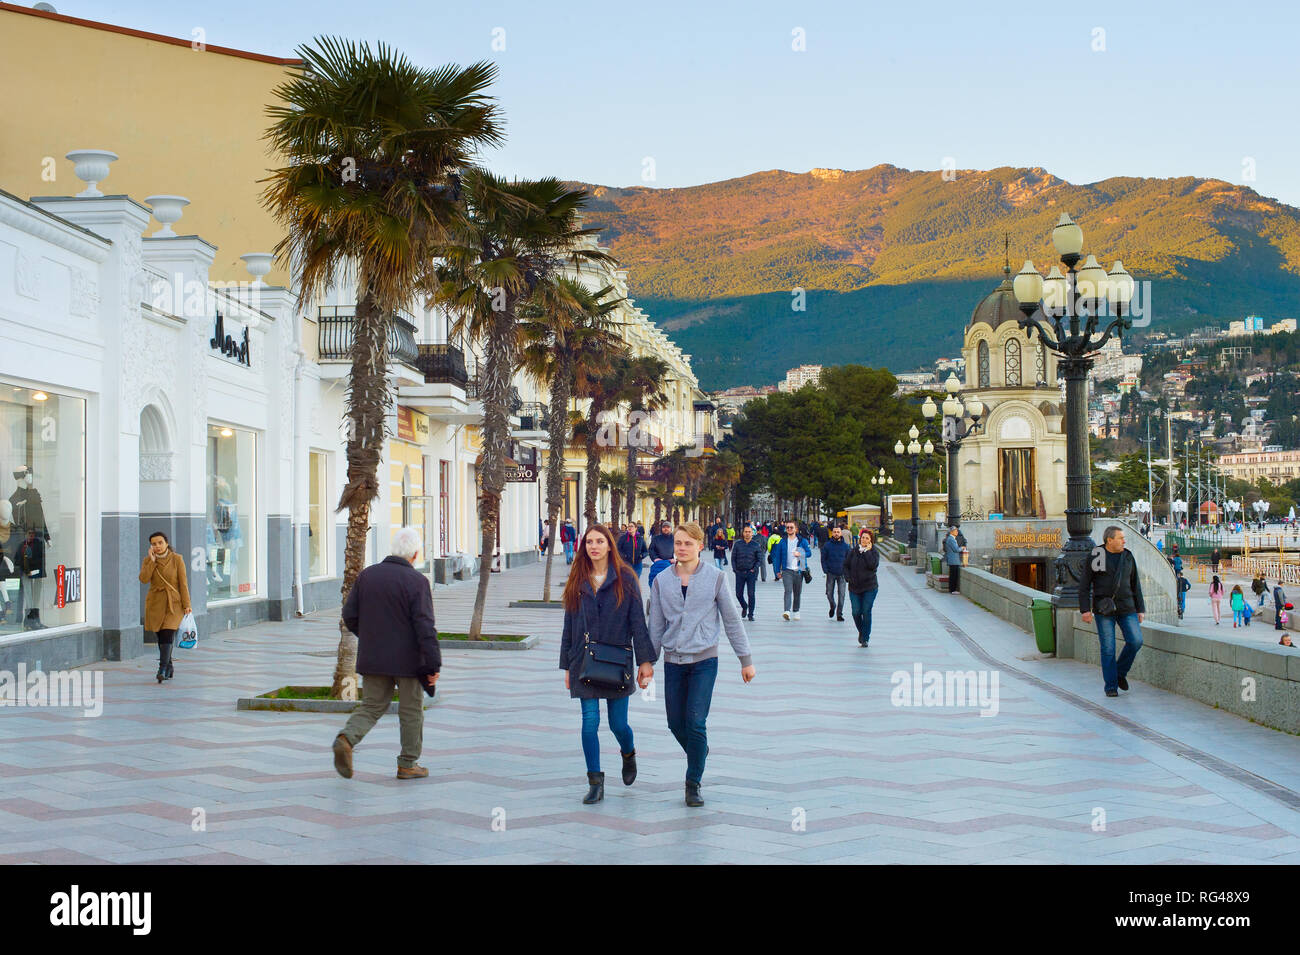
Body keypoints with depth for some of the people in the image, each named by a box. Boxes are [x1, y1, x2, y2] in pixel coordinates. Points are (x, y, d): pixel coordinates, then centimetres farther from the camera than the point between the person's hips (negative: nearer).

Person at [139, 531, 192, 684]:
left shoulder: (177, 559, -3)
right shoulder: (148, 560, 4)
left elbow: (183, 583, -3)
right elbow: (143, 579, -13)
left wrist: (187, 605, -6)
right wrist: (152, 560, -14)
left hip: (174, 603, -3)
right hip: (155, 603, 3)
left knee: (168, 635, -16)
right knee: (160, 636, 8)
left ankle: (162, 670, -22)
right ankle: (169, 667, 23)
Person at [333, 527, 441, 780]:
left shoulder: (367, 575, 2)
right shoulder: (416, 581, -13)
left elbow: (349, 616, 4)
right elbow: (425, 627, -18)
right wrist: (434, 665, -15)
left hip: (372, 658, 4)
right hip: (407, 659, -4)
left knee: (372, 707, 12)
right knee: (411, 711, 11)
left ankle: (346, 739, -13)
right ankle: (408, 764, 18)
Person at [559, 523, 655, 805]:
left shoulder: (625, 579, -1)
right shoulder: (577, 581, 7)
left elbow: (637, 621, -2)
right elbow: (569, 626, 11)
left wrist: (645, 660, -7)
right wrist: (567, 667, 10)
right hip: (584, 662, 2)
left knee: (618, 723, 2)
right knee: (590, 722, -3)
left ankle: (629, 754, 36)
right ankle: (595, 784, 7)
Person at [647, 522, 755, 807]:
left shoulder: (714, 578, -3)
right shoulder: (662, 581, 3)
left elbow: (732, 620, 2)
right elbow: (656, 626, 10)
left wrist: (746, 659, 4)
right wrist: (648, 662, 10)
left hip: (704, 660, -3)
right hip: (673, 660, 3)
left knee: (695, 722, -11)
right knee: (676, 724, 6)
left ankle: (693, 783, 4)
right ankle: (699, 756, 36)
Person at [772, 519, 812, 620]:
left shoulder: (802, 541, 5)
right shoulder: (782, 542, 6)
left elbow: (809, 553, 5)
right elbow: (777, 556, 8)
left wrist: (800, 554, -15)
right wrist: (778, 571, 4)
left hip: (799, 570, 1)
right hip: (787, 570, -1)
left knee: (797, 592, 11)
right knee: (788, 590, -17)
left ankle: (796, 611, 26)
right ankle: (787, 612, -27)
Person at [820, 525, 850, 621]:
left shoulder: (845, 546, 4)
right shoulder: (827, 545, 1)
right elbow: (823, 559, 4)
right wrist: (825, 570, -8)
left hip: (842, 574, 0)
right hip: (831, 573, 0)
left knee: (841, 594, -3)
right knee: (829, 593, 3)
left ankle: (839, 614, 5)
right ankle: (832, 607, 32)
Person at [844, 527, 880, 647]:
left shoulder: (874, 552, -2)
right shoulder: (853, 551, 6)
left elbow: (873, 565, -19)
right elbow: (846, 565, 11)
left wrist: (867, 552, -15)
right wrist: (848, 578, -3)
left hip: (869, 588, -2)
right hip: (854, 587, 3)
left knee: (866, 612, -4)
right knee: (856, 612, -1)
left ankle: (865, 638, 5)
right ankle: (861, 631, 26)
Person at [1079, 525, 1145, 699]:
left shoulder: (1128, 557, 8)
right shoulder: (1095, 557, -3)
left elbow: (1135, 585, 14)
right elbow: (1084, 585, -2)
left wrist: (1141, 609, 9)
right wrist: (1085, 609, -10)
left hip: (1126, 607, 3)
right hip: (1103, 609, -3)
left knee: (1136, 641, -10)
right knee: (1108, 648, -4)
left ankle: (1121, 672, 14)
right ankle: (1111, 686, 7)